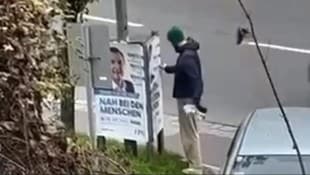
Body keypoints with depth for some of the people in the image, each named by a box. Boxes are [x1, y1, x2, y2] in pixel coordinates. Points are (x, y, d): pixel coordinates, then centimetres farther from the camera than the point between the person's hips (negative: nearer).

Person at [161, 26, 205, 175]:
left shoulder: (187, 56, -25)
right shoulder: (187, 52, 8)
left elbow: (195, 78, -32)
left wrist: (194, 101, -36)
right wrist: (167, 68, 43)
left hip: (187, 98, -11)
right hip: (186, 96, 11)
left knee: (190, 132, -4)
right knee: (187, 130, 22)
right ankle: (192, 159, 35)